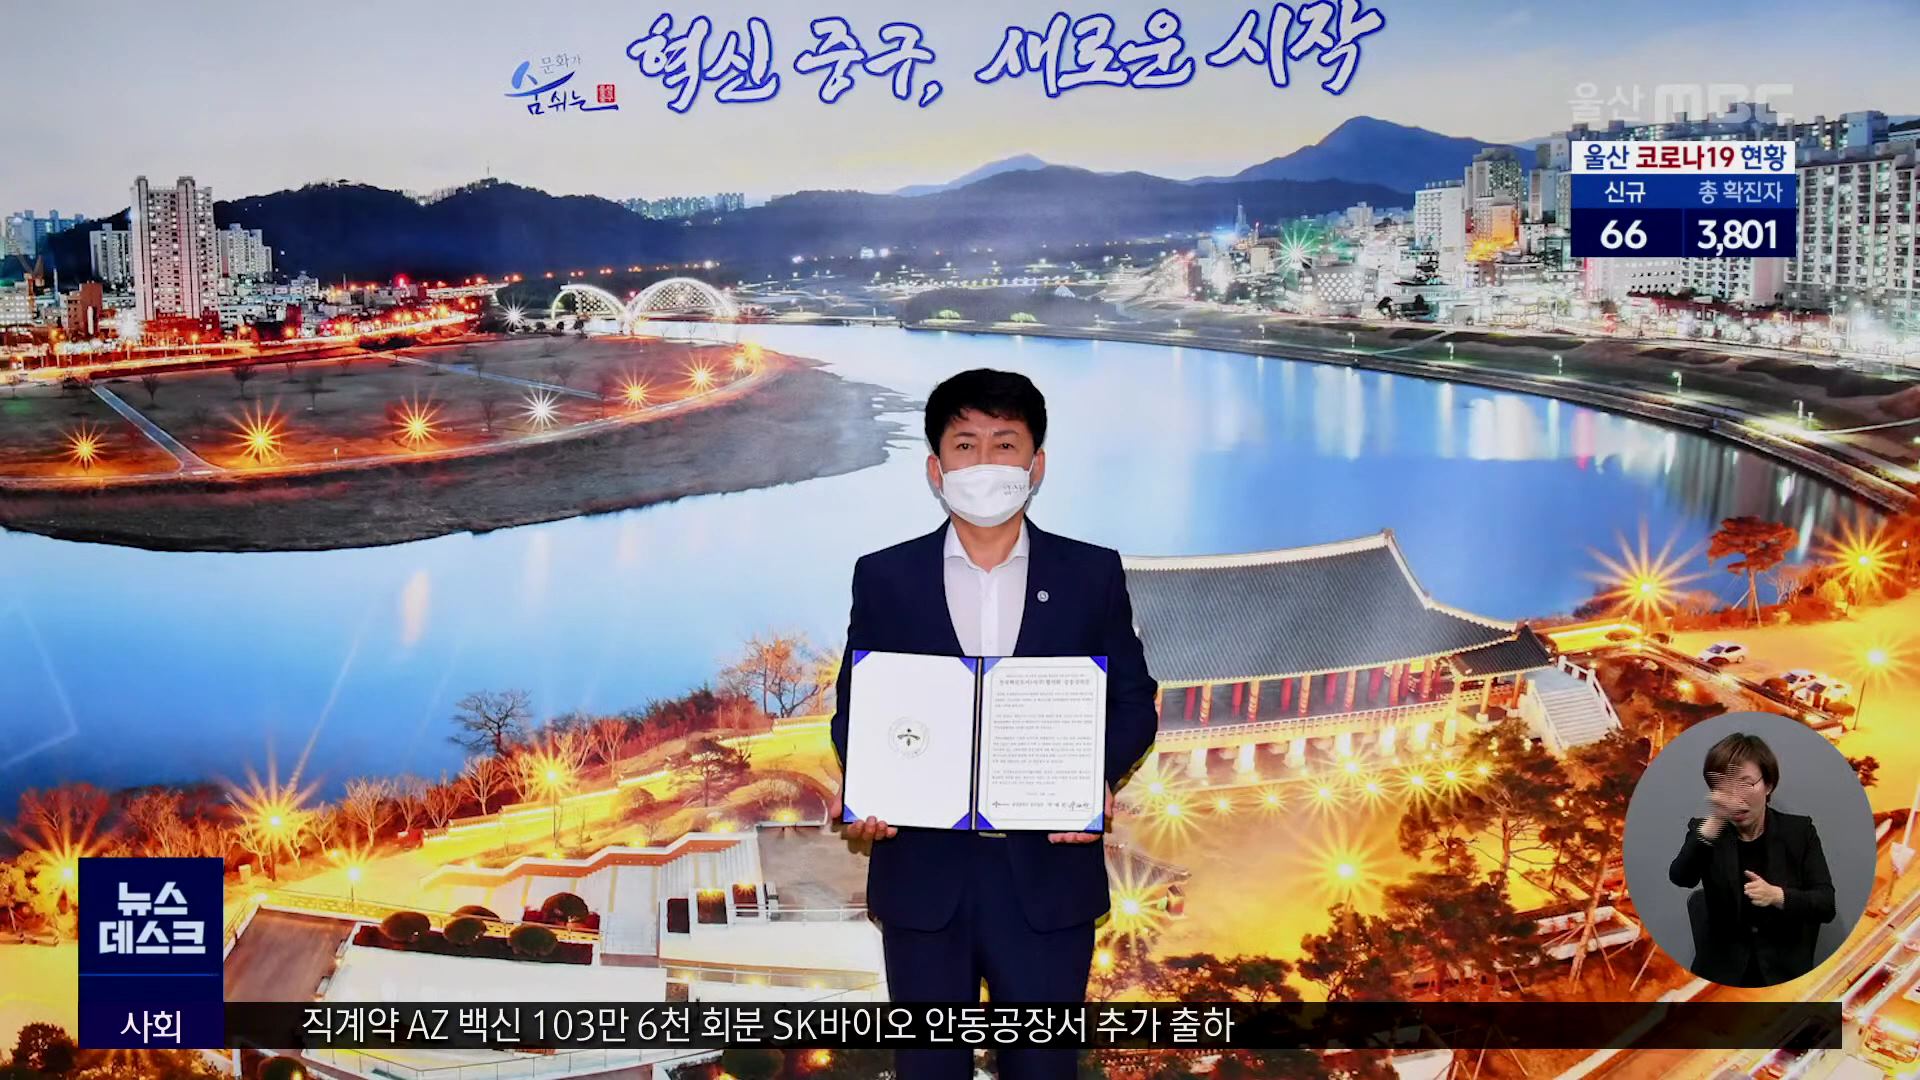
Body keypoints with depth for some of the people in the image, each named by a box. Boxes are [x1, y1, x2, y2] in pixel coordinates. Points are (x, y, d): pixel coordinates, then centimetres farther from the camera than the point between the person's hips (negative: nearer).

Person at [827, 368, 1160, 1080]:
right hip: (922, 874, 1)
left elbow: (1133, 702, 5)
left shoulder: (1092, 575, 3)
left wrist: (1098, 778, -14)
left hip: (1049, 871, 0)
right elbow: (854, 705, 7)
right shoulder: (884, 578, 3)